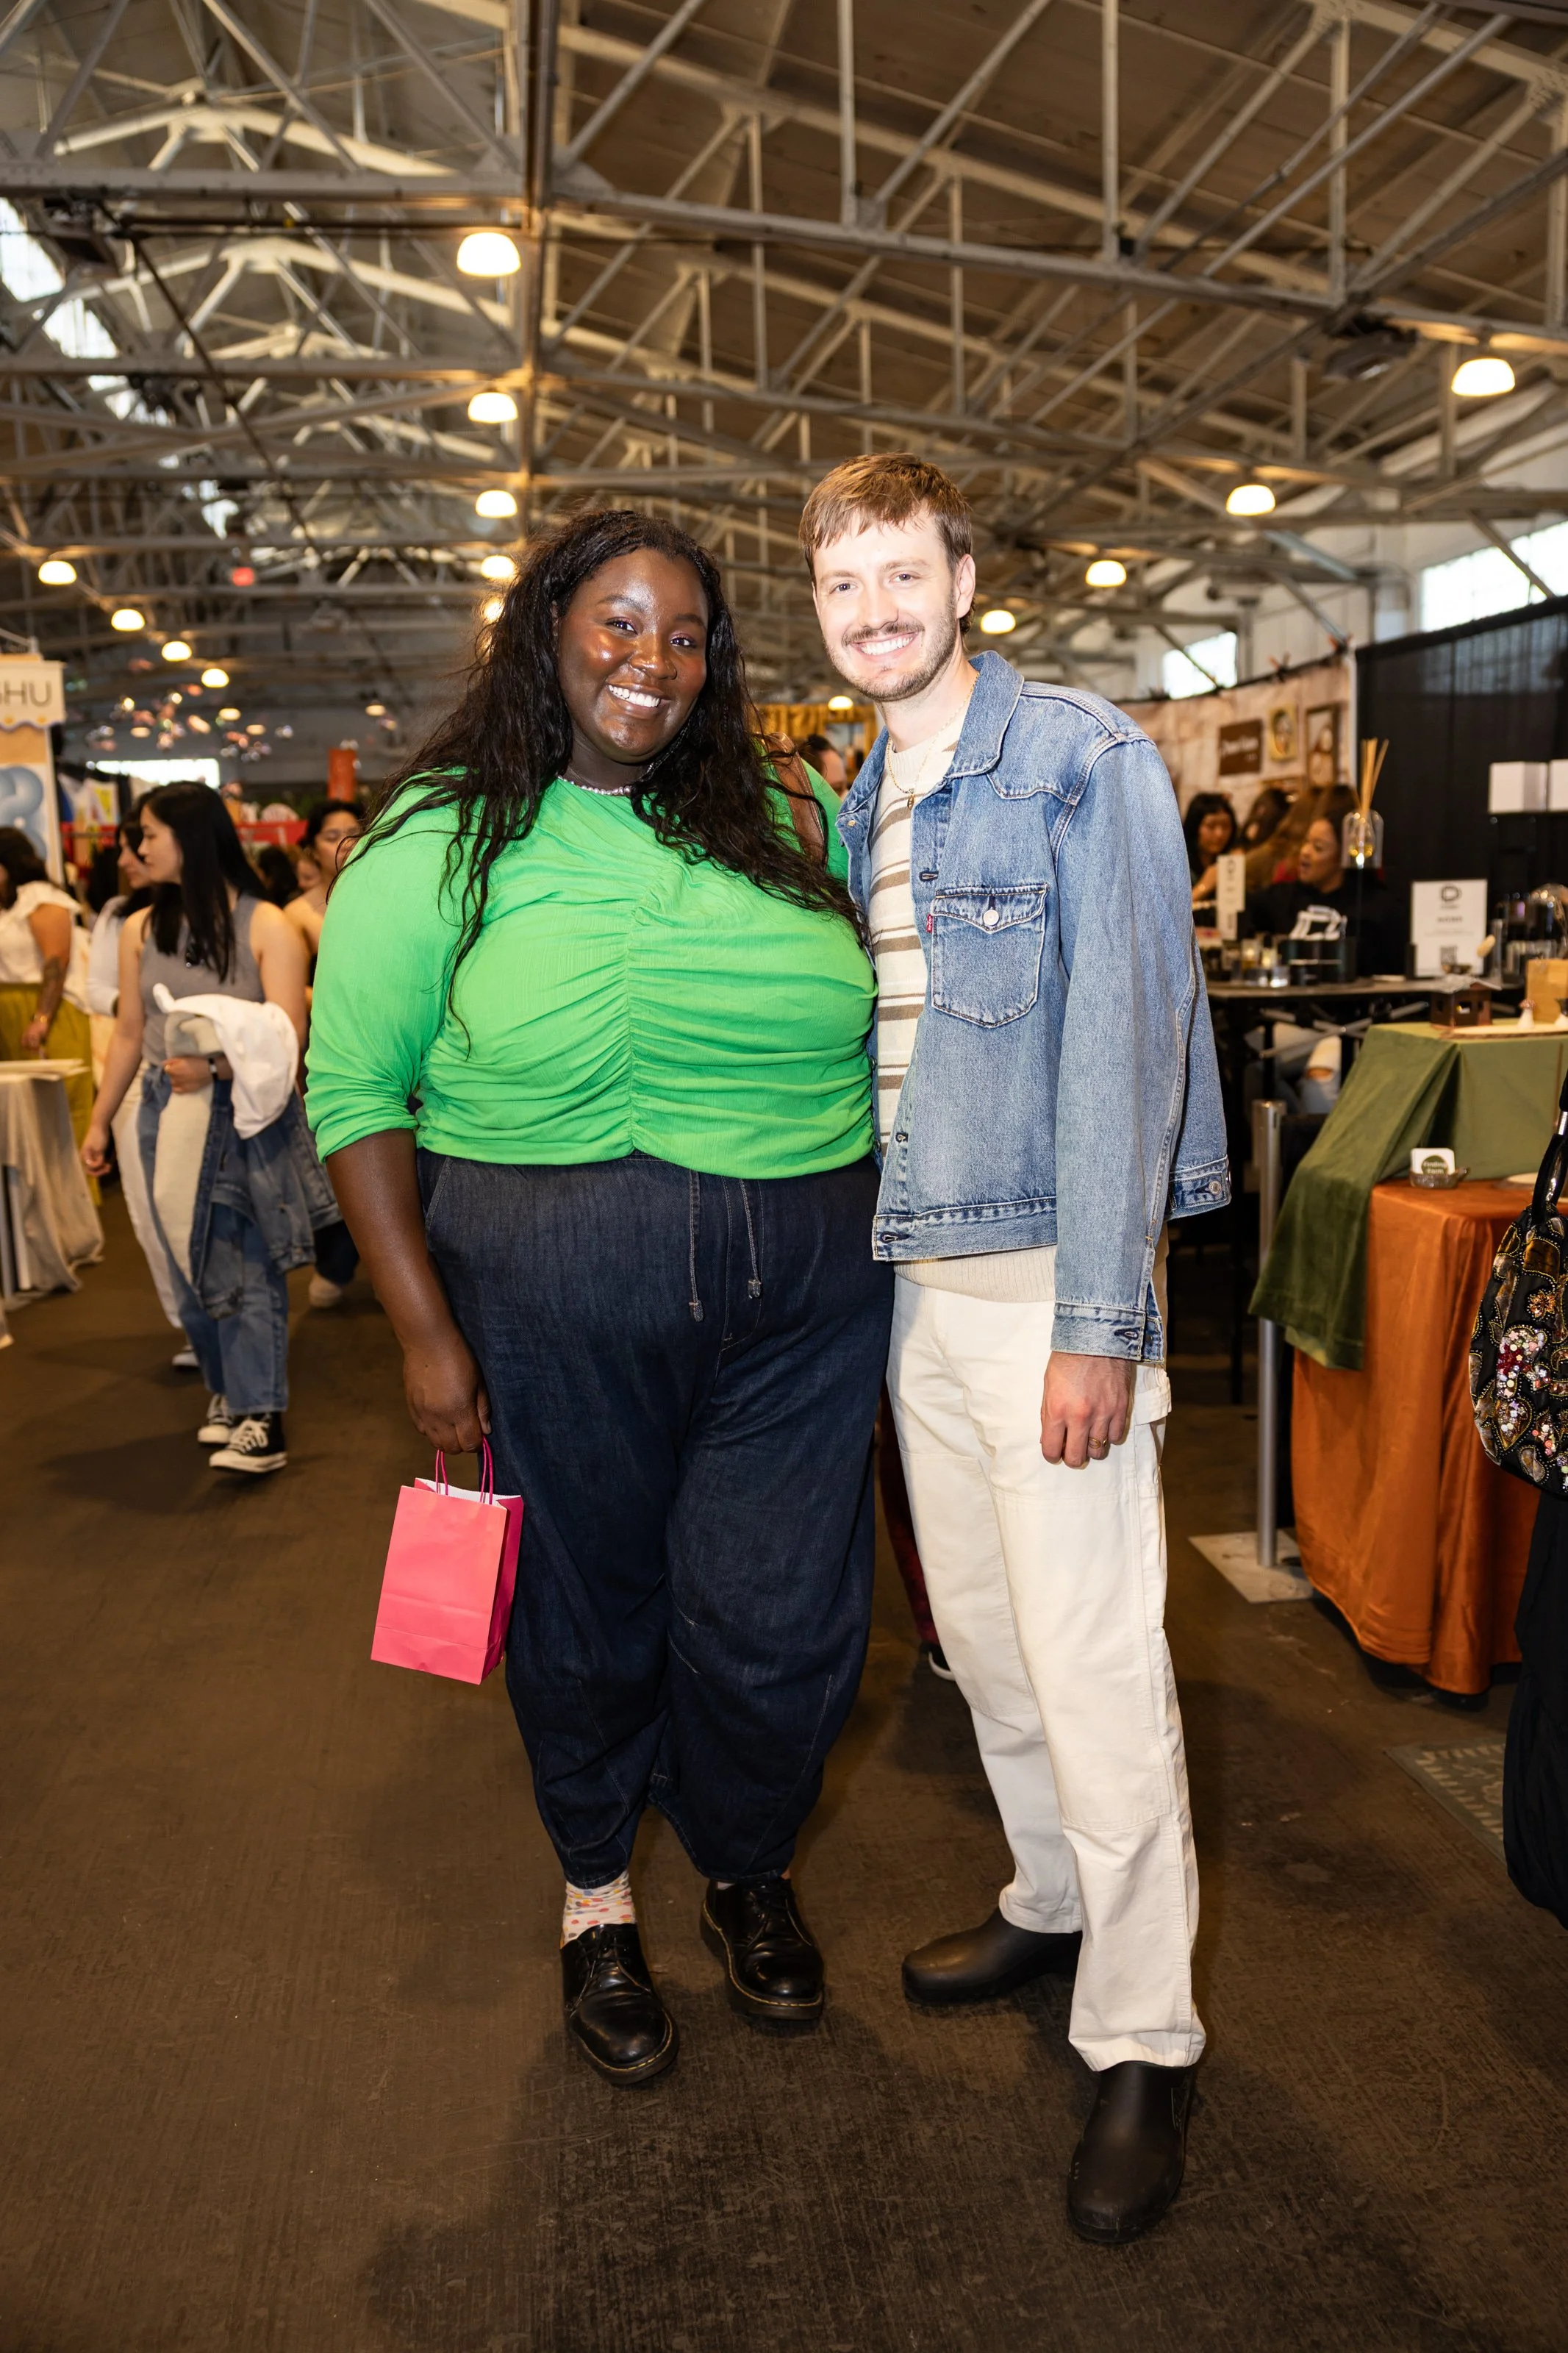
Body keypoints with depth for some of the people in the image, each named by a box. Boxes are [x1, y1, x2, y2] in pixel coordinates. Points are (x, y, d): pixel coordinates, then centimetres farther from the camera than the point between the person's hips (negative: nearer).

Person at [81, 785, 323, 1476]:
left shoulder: (267, 927, -8)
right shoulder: (141, 930, 8)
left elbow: (286, 1035, -14)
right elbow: (129, 1034, 12)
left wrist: (215, 1065, -29)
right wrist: (99, 1121, 12)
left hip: (248, 1115, -5)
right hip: (168, 1116, 5)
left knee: (251, 1266, -5)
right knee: (190, 1265, 9)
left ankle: (260, 1417, -2)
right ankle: (227, 1390, 24)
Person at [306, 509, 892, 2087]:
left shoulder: (783, 826, 8)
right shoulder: (441, 845, -1)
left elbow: (876, 1019, 16)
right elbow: (354, 1090, -3)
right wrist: (423, 1324, -9)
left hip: (805, 1290, 3)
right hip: (555, 1297, -2)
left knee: (778, 1620, 8)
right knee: (589, 1612, 12)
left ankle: (746, 1872, 40)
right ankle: (597, 1893, 42)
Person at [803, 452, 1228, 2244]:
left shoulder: (1081, 761, -9)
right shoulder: (858, 807, 14)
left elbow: (1122, 1035, -16)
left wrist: (1098, 1323, -20)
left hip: (1048, 1272, -7)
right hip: (914, 1274, 7)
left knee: (1094, 1664, -3)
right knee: (979, 1636, 17)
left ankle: (1142, 2040, 15)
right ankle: (1052, 1906, 38)